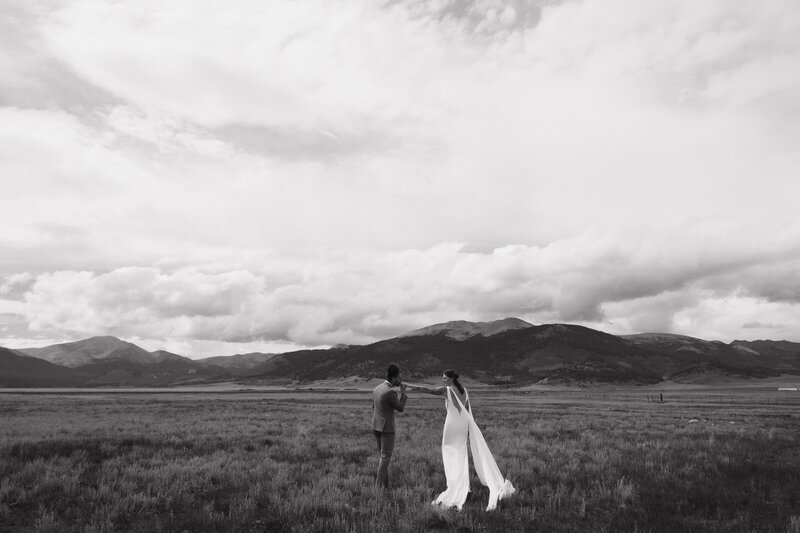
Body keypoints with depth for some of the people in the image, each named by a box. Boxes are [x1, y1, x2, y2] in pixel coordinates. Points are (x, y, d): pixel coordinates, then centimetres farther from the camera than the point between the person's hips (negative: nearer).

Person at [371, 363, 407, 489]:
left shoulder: (377, 389, 7)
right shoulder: (390, 392, -21)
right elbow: (400, 409, -9)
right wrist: (403, 393, 2)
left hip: (376, 426, 8)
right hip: (387, 427, -8)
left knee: (383, 455, 16)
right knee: (386, 457, 0)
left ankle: (385, 483, 17)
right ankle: (379, 485, 1)